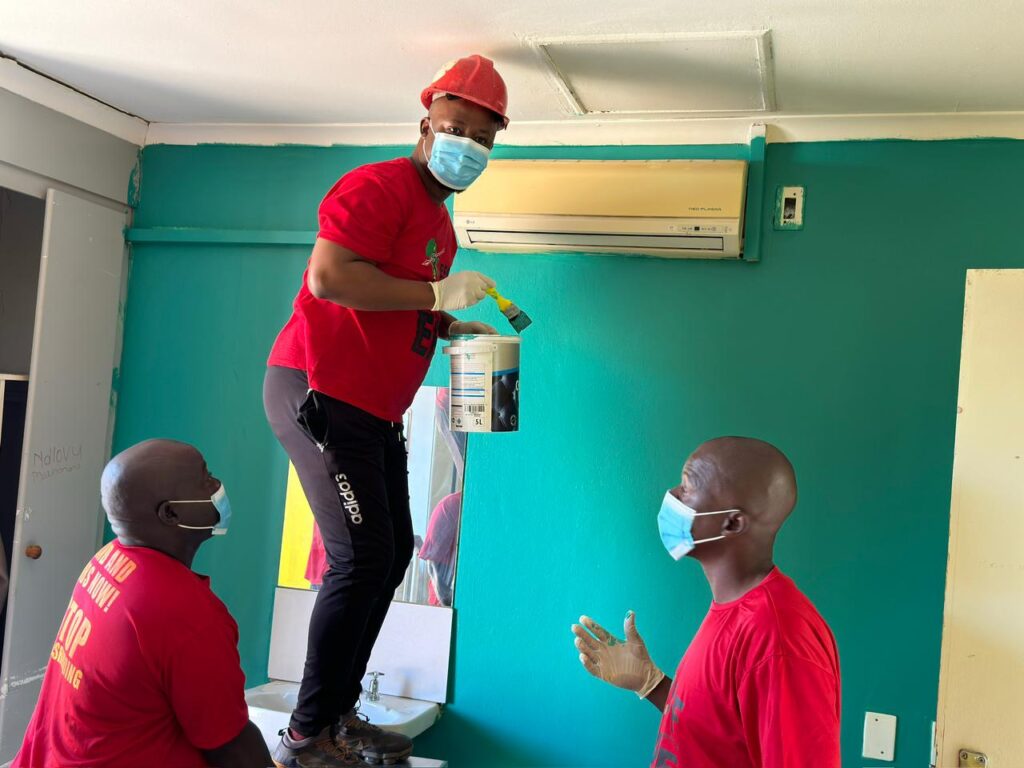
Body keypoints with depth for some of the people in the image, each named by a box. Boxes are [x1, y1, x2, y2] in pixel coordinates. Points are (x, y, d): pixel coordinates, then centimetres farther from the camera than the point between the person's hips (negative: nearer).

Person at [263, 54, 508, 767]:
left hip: (376, 412, 10)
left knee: (394, 553, 11)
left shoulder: (441, 223, 19)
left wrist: (456, 327, 13)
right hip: (320, 393, -10)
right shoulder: (380, 187, -11)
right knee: (361, 560, -12)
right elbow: (328, 278, -25)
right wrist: (438, 293, -20)